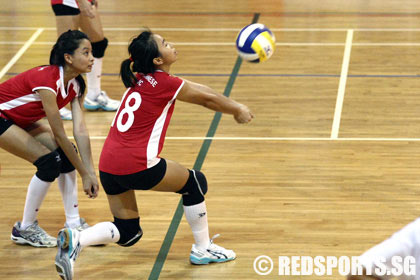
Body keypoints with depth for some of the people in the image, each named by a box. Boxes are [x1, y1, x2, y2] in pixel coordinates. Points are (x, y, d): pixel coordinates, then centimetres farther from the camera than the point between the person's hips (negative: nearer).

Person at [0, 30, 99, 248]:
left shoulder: (74, 84, -6)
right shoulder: (47, 79, -32)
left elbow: (80, 129, -10)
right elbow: (59, 134, -28)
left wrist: (90, 172, -18)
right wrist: (84, 174, -22)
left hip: (20, 120, 8)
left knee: (65, 156, -5)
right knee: (49, 161, -18)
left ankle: (73, 224, 4)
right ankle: (25, 229, -4)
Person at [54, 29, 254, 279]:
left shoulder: (139, 79, 15)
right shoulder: (164, 83, -8)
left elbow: (197, 90, 23)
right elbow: (207, 98, 6)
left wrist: (235, 107, 29)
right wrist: (237, 111, 24)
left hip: (108, 166, 8)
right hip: (136, 165, -8)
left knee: (127, 232, 16)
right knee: (195, 182, 15)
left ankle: (75, 240, -7)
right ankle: (203, 250, 24)